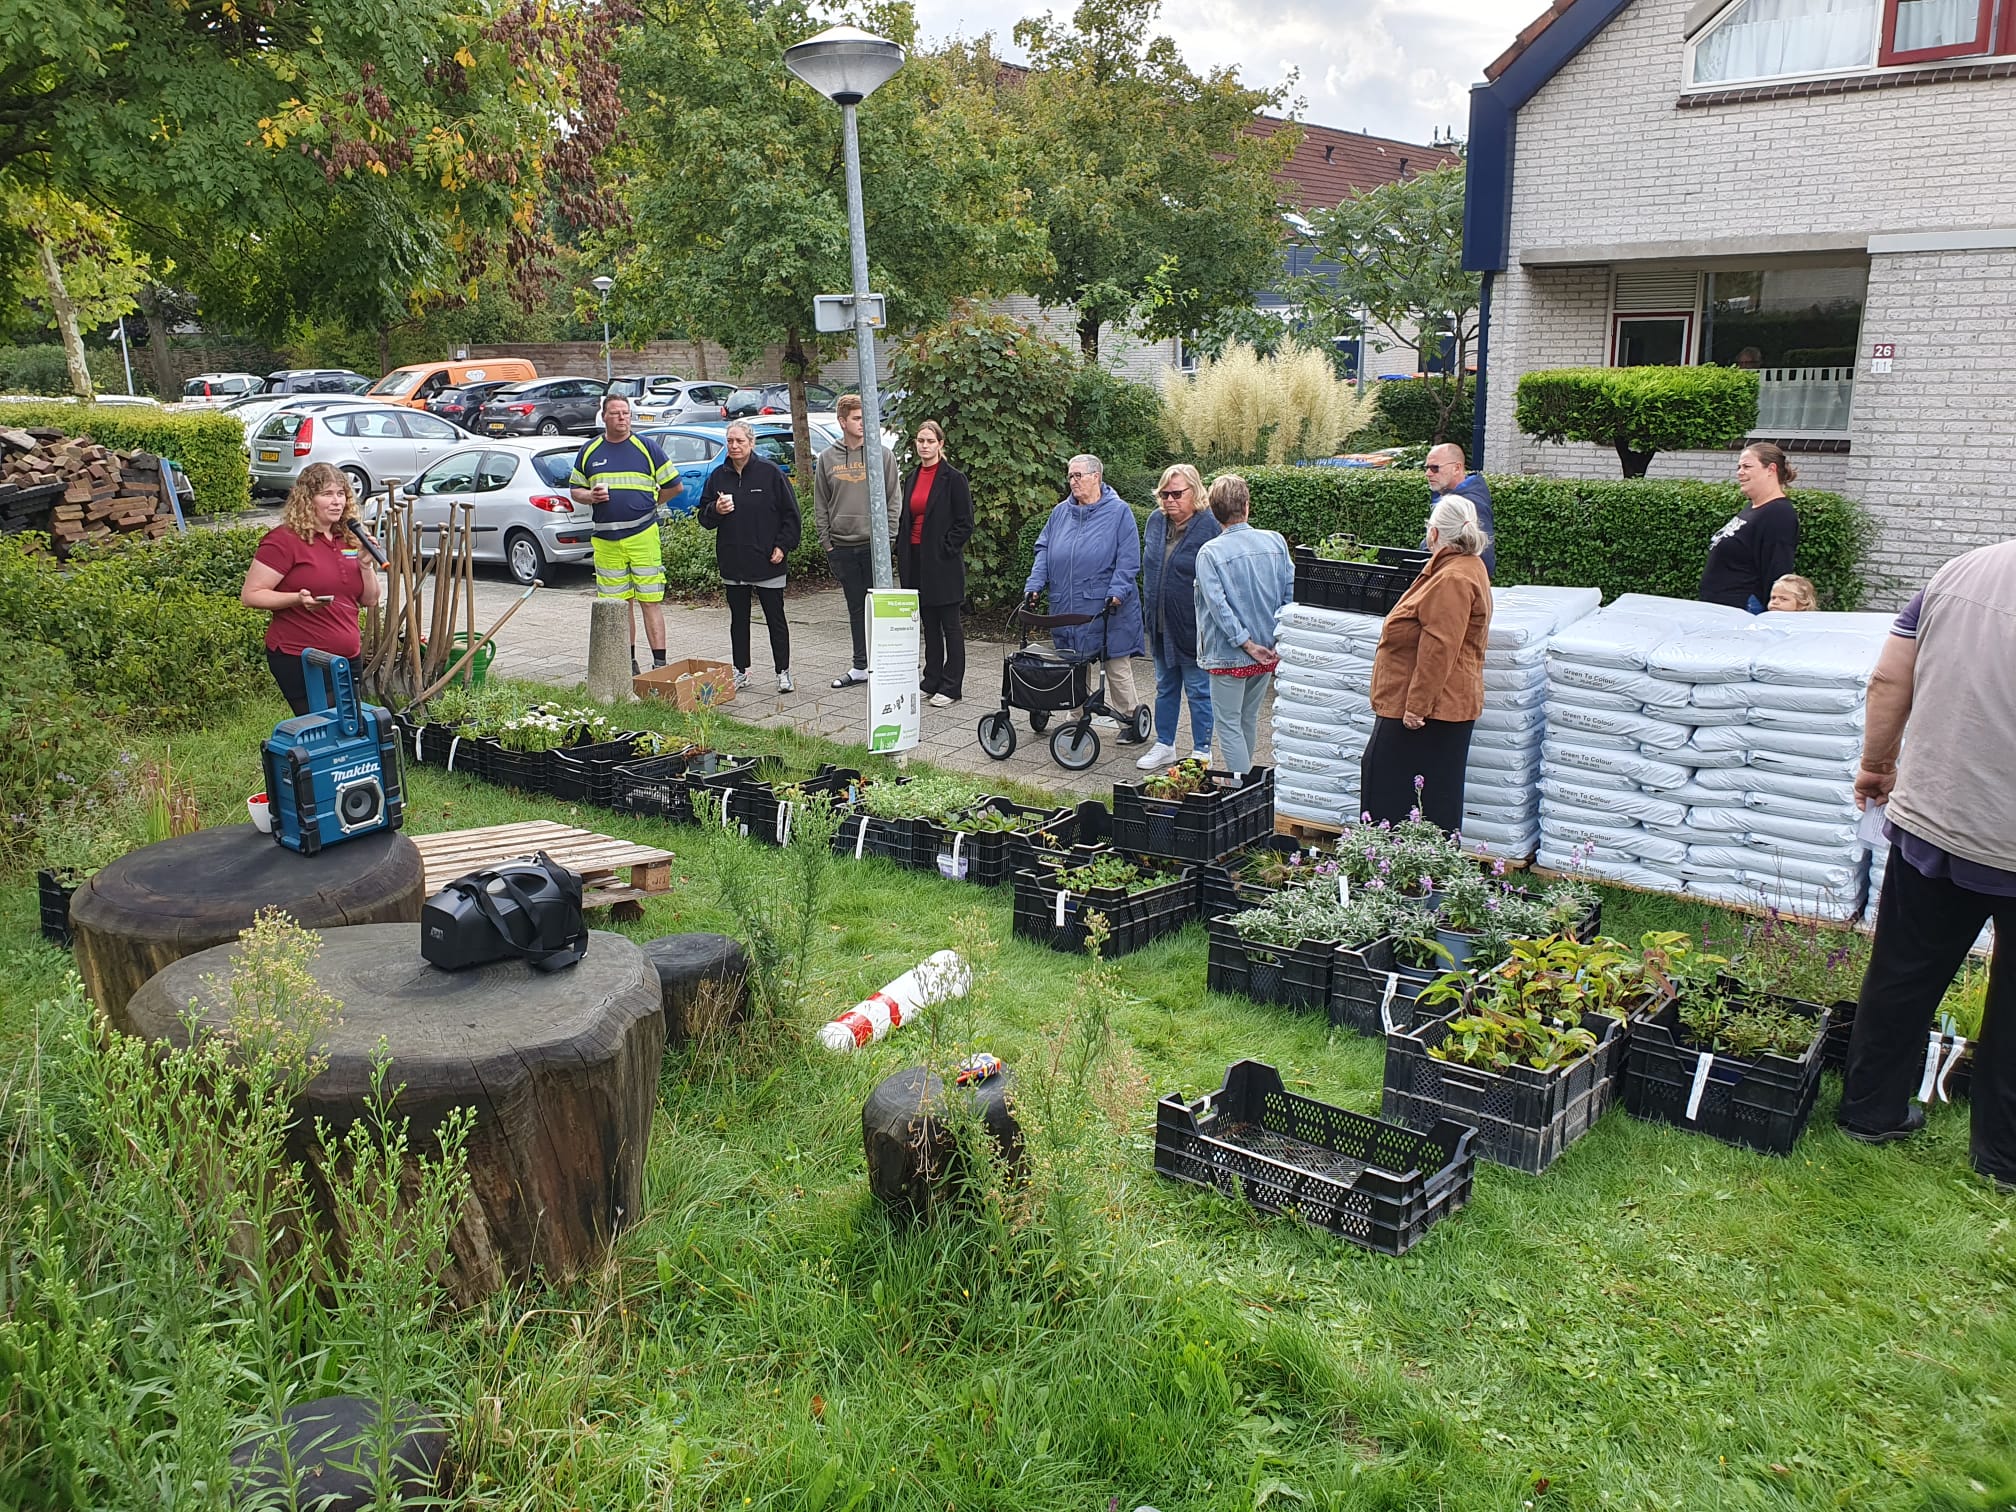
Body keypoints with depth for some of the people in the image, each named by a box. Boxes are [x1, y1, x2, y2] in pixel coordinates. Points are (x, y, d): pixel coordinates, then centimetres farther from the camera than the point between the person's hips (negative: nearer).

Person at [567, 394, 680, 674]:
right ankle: (628, 663, 18)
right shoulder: (589, 451, 10)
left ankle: (659, 664, -5)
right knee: (619, 603, 8)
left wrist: (648, 502, 7)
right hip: (606, 541, 3)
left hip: (644, 537, -3)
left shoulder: (647, 448, 3)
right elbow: (574, 490, 16)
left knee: (651, 601, -5)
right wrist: (591, 496, -5)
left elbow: (676, 486, 8)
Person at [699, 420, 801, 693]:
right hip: (732, 563, 4)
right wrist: (716, 510, -11)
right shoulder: (718, 476, 7)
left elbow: (791, 514, 0)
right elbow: (703, 517, 11)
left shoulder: (771, 473, -3)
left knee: (775, 619, 2)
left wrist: (782, 546, -7)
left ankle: (783, 672, 9)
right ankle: (740, 671, 19)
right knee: (738, 619, 11)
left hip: (767, 562, -4)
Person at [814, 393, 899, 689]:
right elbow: (820, 505, 9)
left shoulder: (882, 455, 1)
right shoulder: (827, 458, 7)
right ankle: (860, 666, 18)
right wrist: (826, 542, 3)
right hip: (842, 545, 2)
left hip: (874, 545, -2)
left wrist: (887, 537, -7)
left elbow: (892, 500, 1)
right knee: (856, 607, 11)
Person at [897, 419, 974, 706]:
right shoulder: (912, 478, 13)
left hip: (943, 564, -6)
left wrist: (945, 551, -13)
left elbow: (964, 523, -8)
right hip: (916, 561, 7)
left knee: (950, 626, 0)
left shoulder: (953, 478, -6)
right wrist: (903, 554, 9)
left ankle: (951, 686, 4)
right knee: (929, 625, 13)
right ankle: (931, 681, 20)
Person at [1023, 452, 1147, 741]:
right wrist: (1034, 585, 0)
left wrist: (1116, 591, -17)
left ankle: (1130, 718, 11)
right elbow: (1043, 551, 13)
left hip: (1105, 608, -5)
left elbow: (1128, 558, -7)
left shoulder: (1118, 511, -2)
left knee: (1116, 664, 1)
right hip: (1067, 608, 5)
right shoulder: (1061, 512, 13)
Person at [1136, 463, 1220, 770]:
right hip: (1160, 625, 7)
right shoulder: (1156, 521, 7)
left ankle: (1202, 752, 15)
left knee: (1199, 690, 4)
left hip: (1193, 627, -7)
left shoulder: (1209, 526, -13)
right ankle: (1164, 745, 30)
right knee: (1165, 687, 17)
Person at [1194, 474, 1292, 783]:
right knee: (1249, 719, 22)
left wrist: (1248, 644, -14)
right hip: (1269, 651, 5)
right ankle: (1246, 778, 36)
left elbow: (1219, 606, -19)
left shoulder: (1210, 552, -15)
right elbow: (1291, 592, -2)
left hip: (1229, 655, -5)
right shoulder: (1275, 542, -3)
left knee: (1228, 725, 5)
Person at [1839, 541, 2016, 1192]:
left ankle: (1869, 1111, 31)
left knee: (1902, 978, 17)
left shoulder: (1960, 571, -2)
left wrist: (1877, 762, 15)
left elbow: (1888, 681, 2)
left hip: (1927, 823, 4)